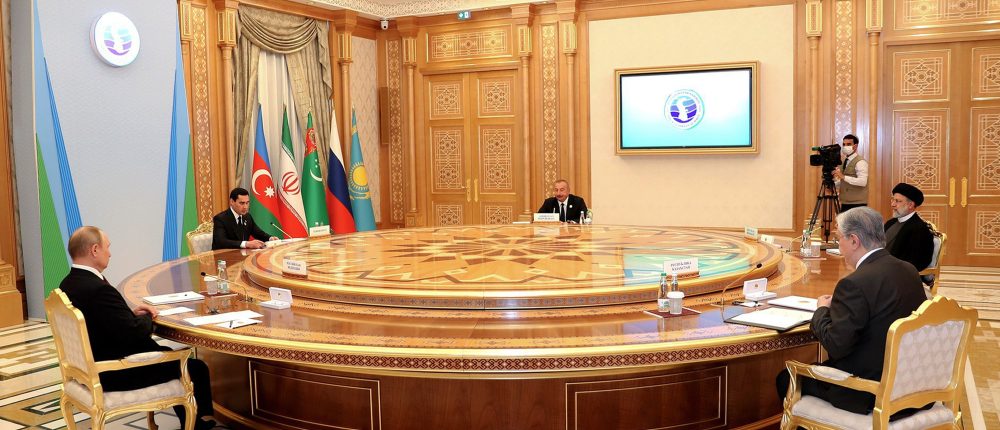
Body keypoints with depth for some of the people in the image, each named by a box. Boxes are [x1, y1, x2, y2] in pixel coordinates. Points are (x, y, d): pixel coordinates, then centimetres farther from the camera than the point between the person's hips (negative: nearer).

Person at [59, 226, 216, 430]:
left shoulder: (68, 284, 0)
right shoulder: (99, 289, -30)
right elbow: (134, 333, -28)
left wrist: (132, 313, 1)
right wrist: (147, 318, -8)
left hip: (92, 365, 10)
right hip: (115, 374, -10)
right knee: (196, 368, 1)